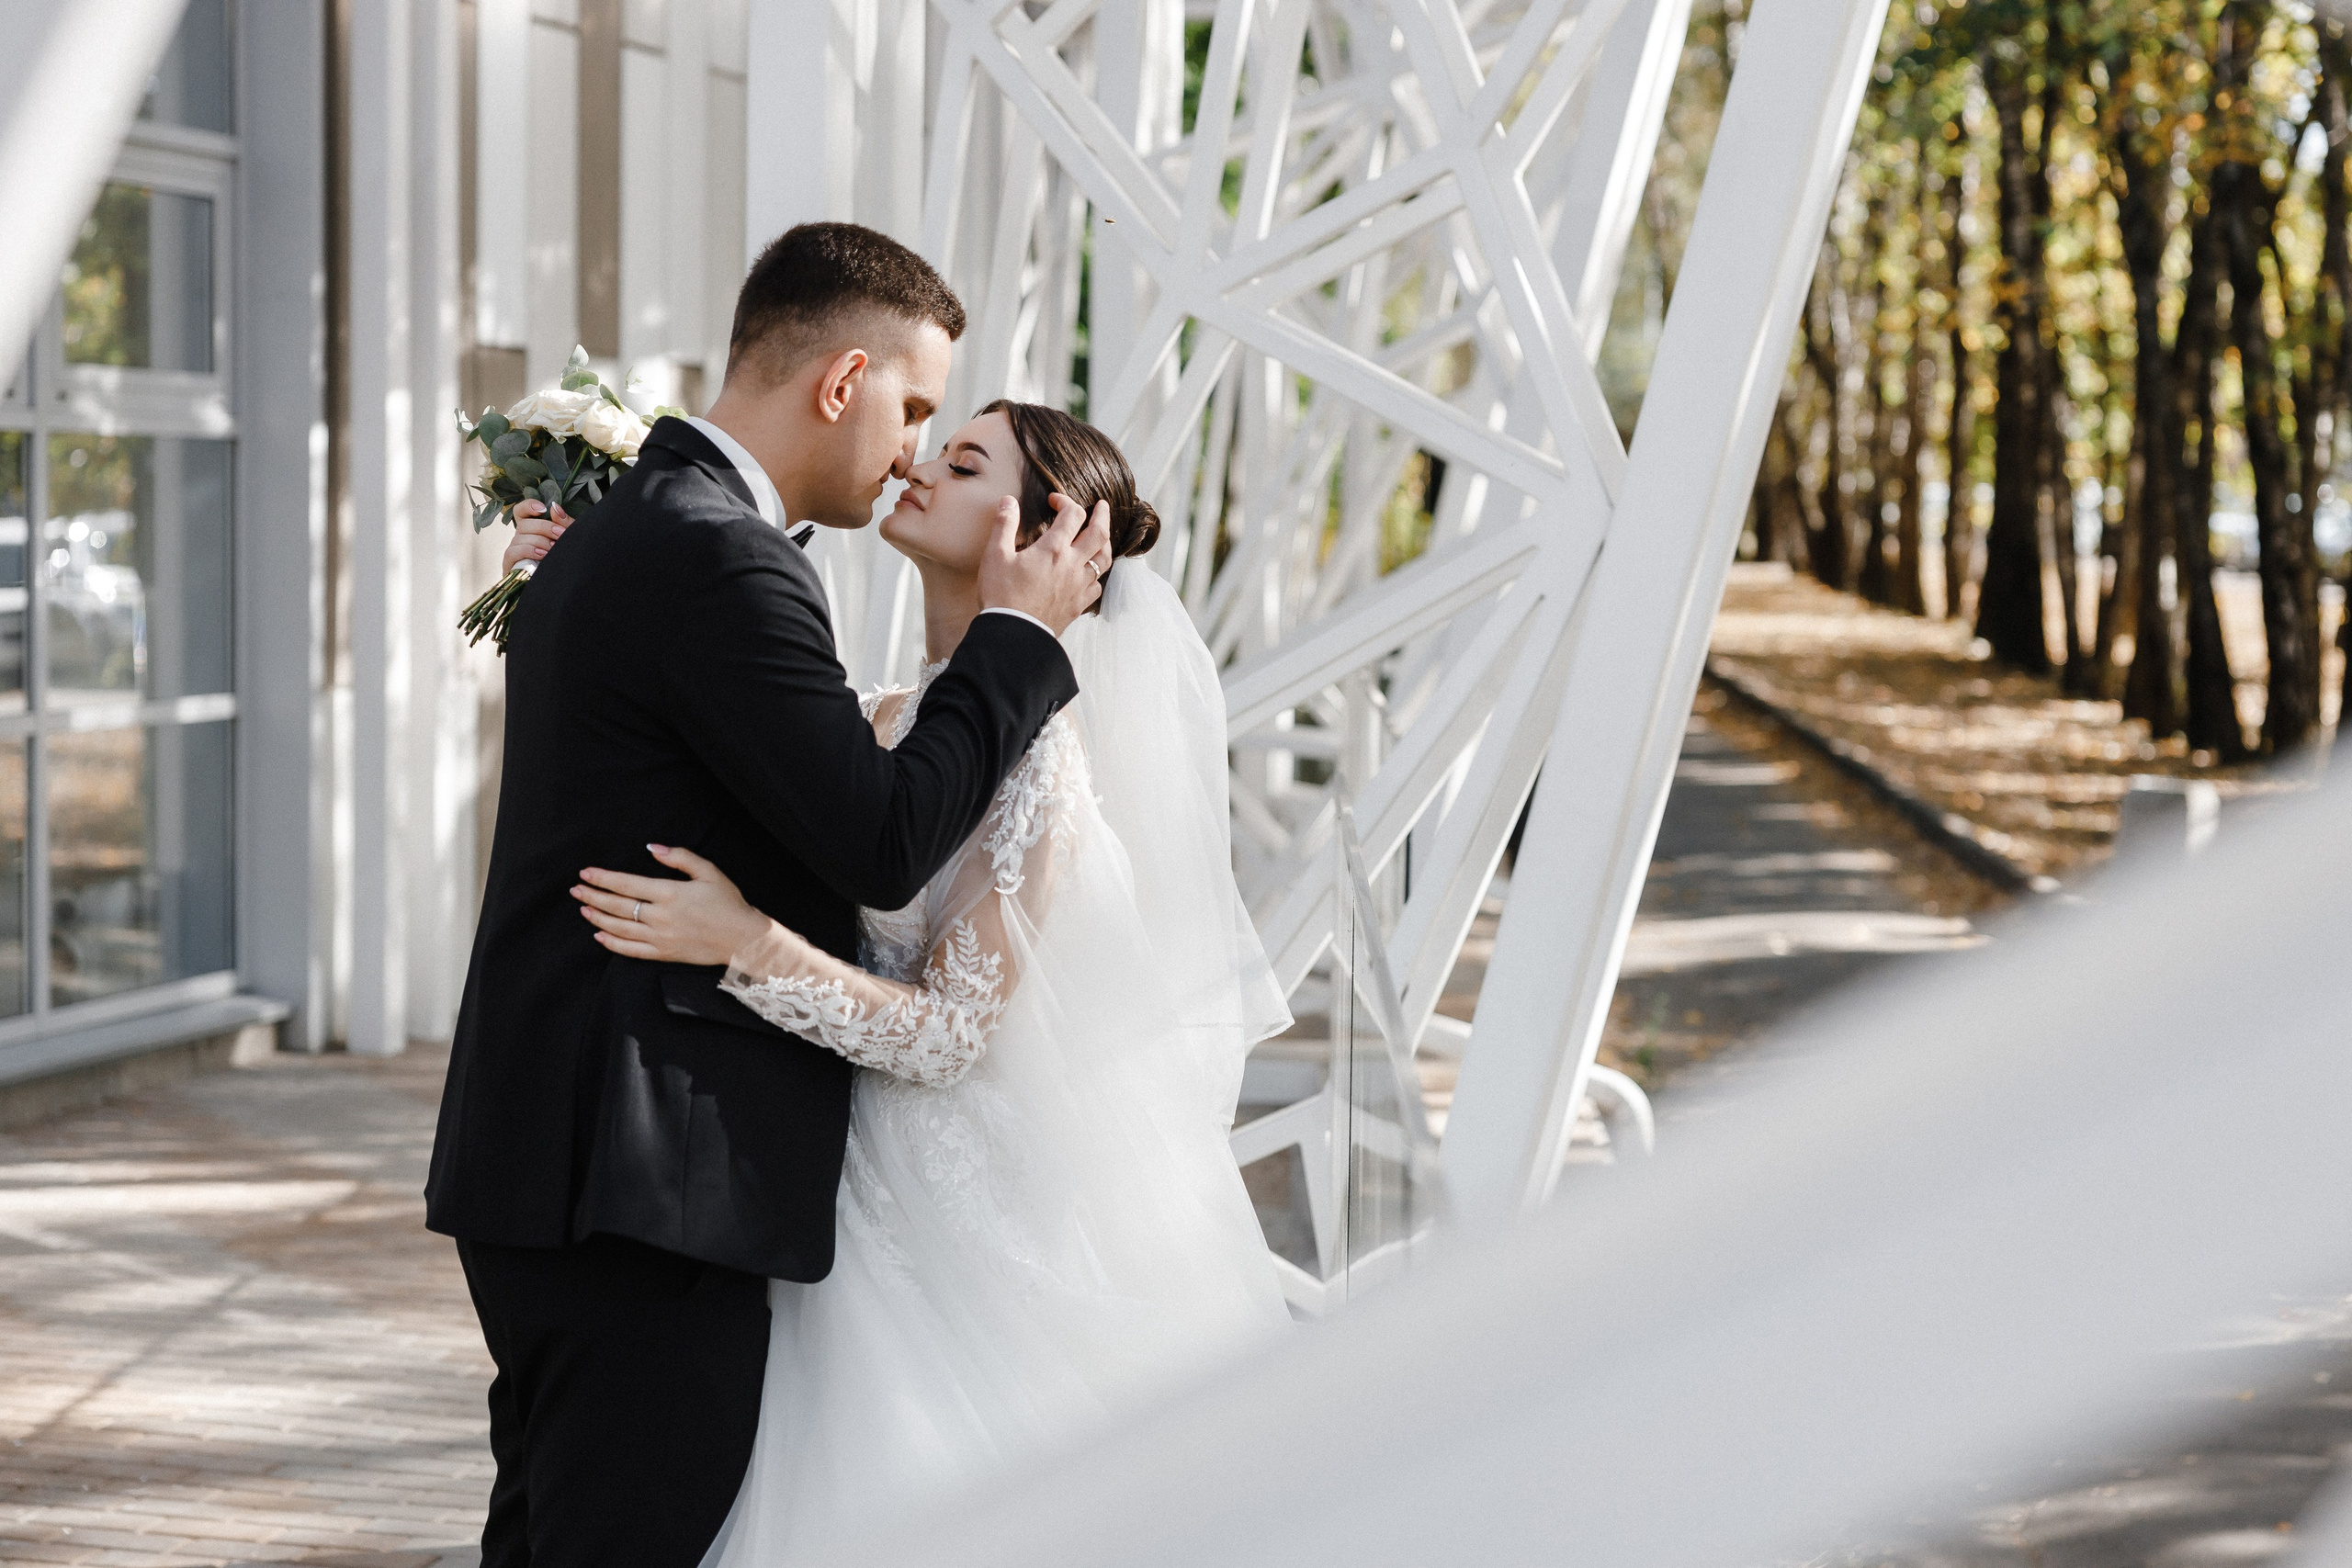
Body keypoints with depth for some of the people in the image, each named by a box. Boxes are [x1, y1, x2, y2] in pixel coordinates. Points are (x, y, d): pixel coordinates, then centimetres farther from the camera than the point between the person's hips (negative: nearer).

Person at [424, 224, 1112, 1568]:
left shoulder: (611, 539, 18)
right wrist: (1022, 634, -6)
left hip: (544, 1158, 11)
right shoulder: (723, 565, -15)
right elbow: (884, 842, -17)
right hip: (644, 1186, -11)